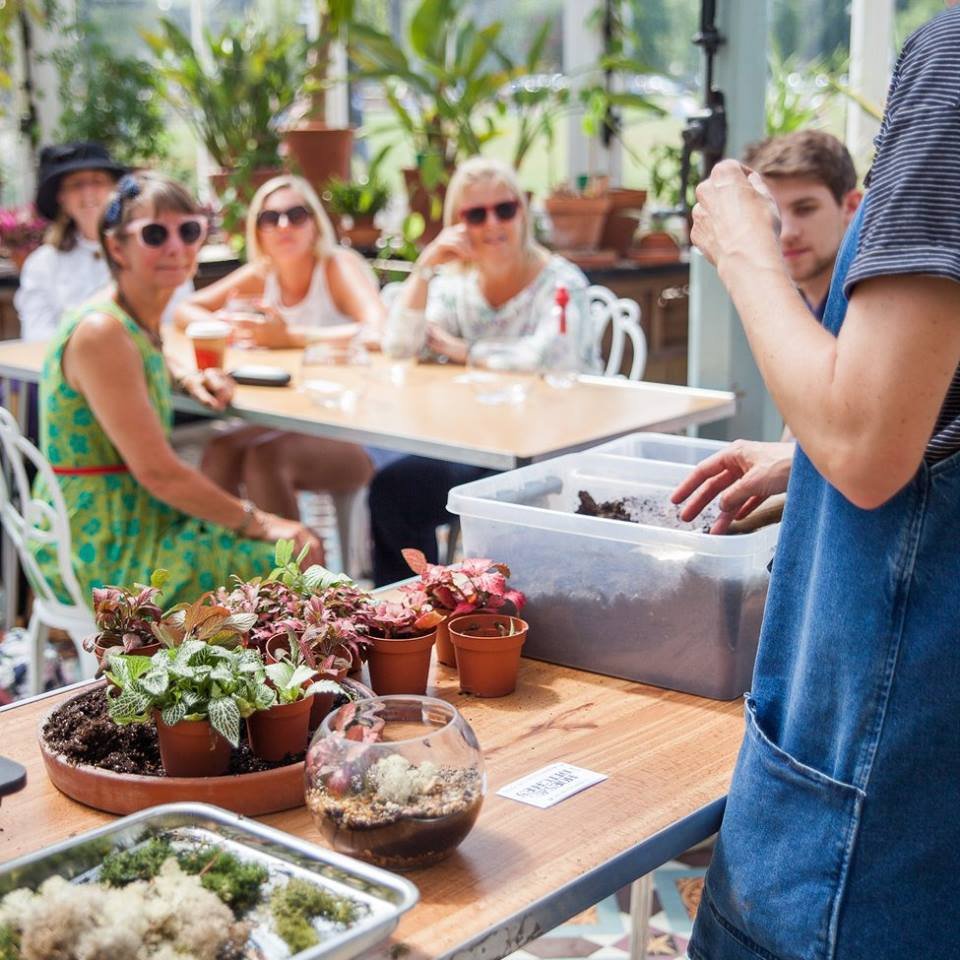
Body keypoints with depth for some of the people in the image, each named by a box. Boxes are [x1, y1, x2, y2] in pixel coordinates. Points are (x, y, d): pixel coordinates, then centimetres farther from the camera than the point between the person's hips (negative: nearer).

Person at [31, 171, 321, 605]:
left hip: (137, 517, 9)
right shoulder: (99, 332, -22)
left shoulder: (142, 317, 5)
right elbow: (157, 471, -23)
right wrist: (257, 522, -13)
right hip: (99, 548, -9)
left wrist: (187, 377, 10)